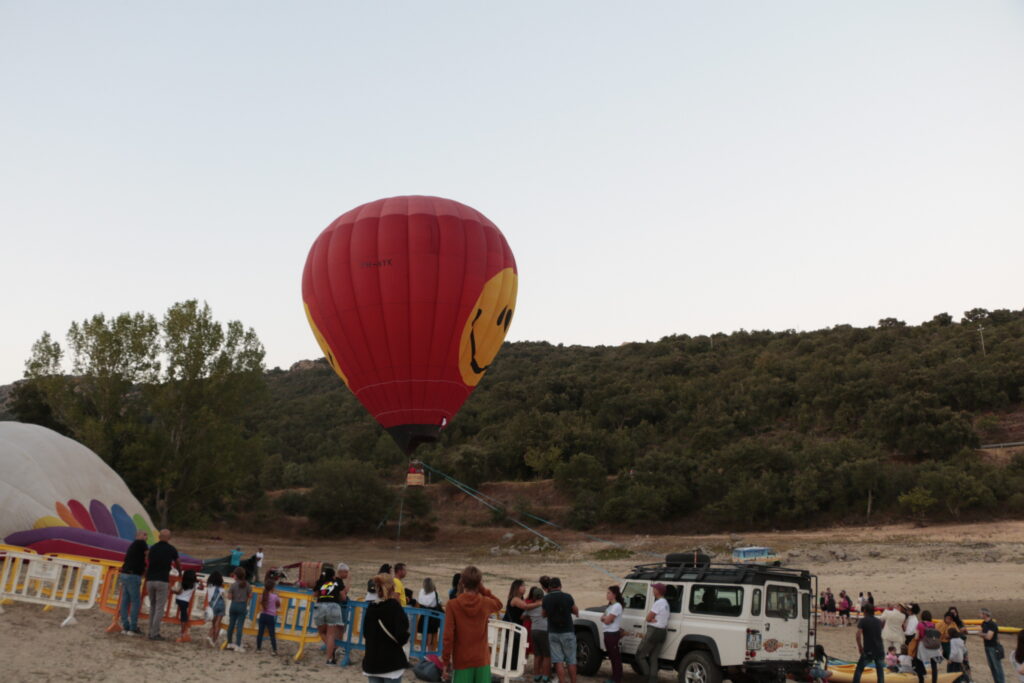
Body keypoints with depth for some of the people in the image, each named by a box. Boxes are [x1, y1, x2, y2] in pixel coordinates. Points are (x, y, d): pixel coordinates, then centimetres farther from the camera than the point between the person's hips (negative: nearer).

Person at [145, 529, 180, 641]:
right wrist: (179, 570, 44)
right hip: (162, 581, -4)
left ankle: (151, 632, 16)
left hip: (150, 580, 4)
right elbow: (177, 563, 23)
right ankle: (155, 633, -5)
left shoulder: (153, 548, 12)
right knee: (160, 608, -2)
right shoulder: (171, 549, 4)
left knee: (152, 606, 15)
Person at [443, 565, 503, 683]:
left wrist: (446, 660, -1)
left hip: (461, 661, -2)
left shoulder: (452, 605, -10)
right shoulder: (485, 603, -2)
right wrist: (482, 589, 9)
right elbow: (498, 604, 23)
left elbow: (448, 636, -10)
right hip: (482, 660, 2)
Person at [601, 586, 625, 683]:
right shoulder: (610, 606, 14)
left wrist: (604, 617, 0)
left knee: (616, 657, -3)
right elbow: (603, 618, 14)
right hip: (608, 634, 10)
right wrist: (605, 617, -6)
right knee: (612, 656, 15)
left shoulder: (617, 606, -16)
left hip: (613, 634, -10)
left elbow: (607, 621, -18)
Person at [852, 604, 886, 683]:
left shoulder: (863, 621, -4)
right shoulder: (879, 621, 11)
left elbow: (858, 635, -16)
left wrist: (860, 648, -6)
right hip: (879, 650, 4)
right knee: (880, 672, 11)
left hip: (868, 651, -4)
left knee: (858, 670, 11)